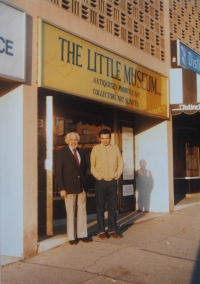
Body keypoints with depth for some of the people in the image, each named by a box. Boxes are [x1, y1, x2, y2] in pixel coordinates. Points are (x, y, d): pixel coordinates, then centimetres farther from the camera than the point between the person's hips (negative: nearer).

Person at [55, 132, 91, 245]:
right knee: (71, 213, 3)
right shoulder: (61, 152, -1)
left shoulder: (81, 152, 14)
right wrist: (62, 188, -12)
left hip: (82, 187, 5)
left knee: (82, 211, 7)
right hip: (69, 187, -4)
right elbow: (58, 171, -6)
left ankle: (82, 234, 16)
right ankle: (72, 237, 11)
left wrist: (85, 184, 8)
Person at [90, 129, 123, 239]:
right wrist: (98, 176, -8)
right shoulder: (96, 149, 0)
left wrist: (117, 174, -2)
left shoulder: (115, 148, 6)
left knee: (112, 207, 8)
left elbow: (120, 163, 9)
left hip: (112, 181, 2)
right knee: (100, 207, 3)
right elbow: (92, 165, 1)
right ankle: (101, 231, 10)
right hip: (101, 182, -2)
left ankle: (112, 230, 15)